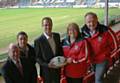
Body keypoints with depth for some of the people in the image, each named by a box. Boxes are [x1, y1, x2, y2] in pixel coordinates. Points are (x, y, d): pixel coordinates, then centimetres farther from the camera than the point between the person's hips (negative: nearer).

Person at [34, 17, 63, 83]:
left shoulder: (57, 36, 0)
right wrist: (47, 65, -22)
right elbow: (37, 58, -10)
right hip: (46, 72, -4)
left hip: (57, 70, 5)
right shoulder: (38, 41, -15)